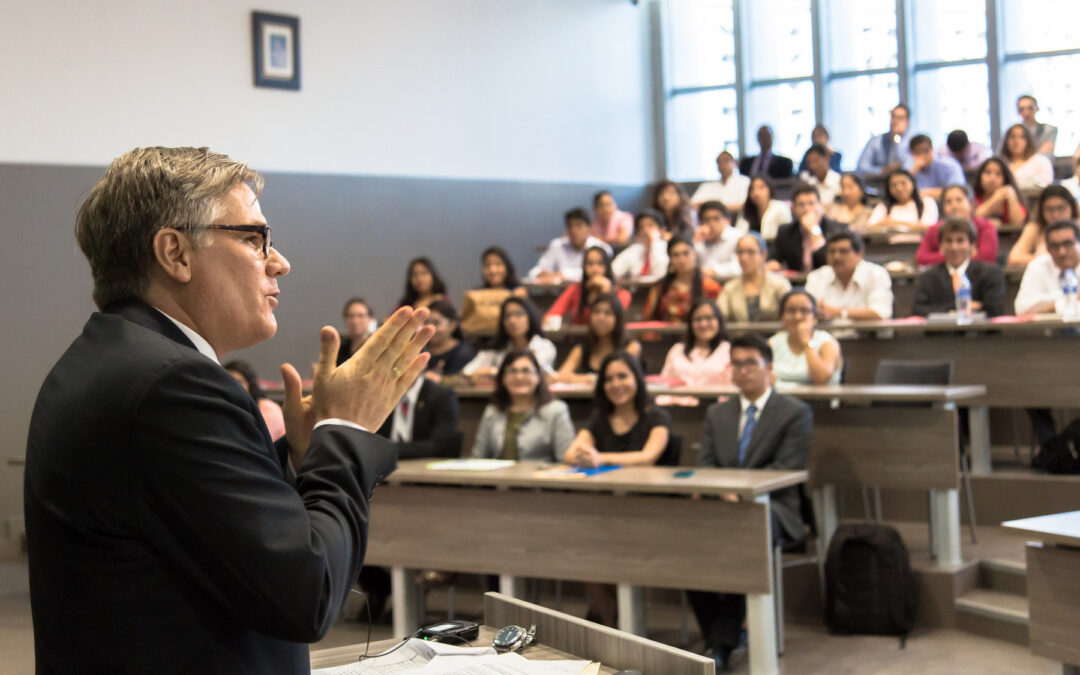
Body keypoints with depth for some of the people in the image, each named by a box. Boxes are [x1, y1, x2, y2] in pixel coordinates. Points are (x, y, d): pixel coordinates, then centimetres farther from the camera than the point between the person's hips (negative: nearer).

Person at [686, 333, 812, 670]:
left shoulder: (795, 412, 5)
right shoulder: (717, 414, 22)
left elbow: (786, 469, -6)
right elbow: (704, 466, 15)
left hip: (771, 507, -4)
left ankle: (721, 644, -28)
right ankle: (716, 636, -12)